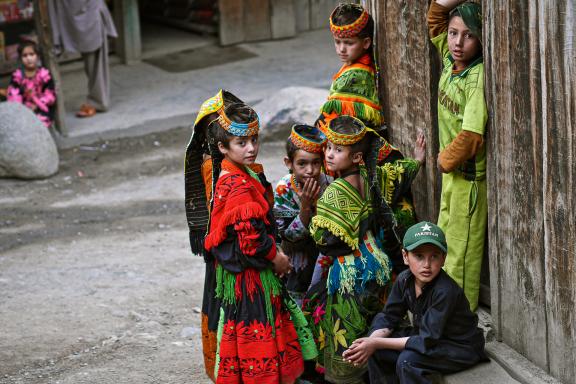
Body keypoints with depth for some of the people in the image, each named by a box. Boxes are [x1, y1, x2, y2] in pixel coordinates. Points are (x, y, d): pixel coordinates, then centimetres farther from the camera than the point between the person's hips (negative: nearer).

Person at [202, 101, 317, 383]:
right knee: (257, 333, -2)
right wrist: (276, 257, -10)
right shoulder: (240, 186, -22)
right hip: (250, 275, -10)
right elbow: (251, 237, -25)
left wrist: (273, 251, 11)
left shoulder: (231, 177, 9)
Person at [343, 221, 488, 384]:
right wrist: (370, 342, -24)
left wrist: (377, 343, -29)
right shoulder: (405, 280, -9)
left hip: (462, 347, -7)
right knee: (376, 350, -4)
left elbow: (427, 341, -30)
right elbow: (388, 319, -2)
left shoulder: (446, 291, -31)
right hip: (429, 336, 7)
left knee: (407, 360, -29)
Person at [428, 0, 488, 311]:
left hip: (469, 177, -9)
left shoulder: (479, 76, -23)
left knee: (461, 253, 0)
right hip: (449, 171, 9)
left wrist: (445, 160, -13)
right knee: (443, 247, 18)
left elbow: (470, 136, -29)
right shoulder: (450, 61, 1)